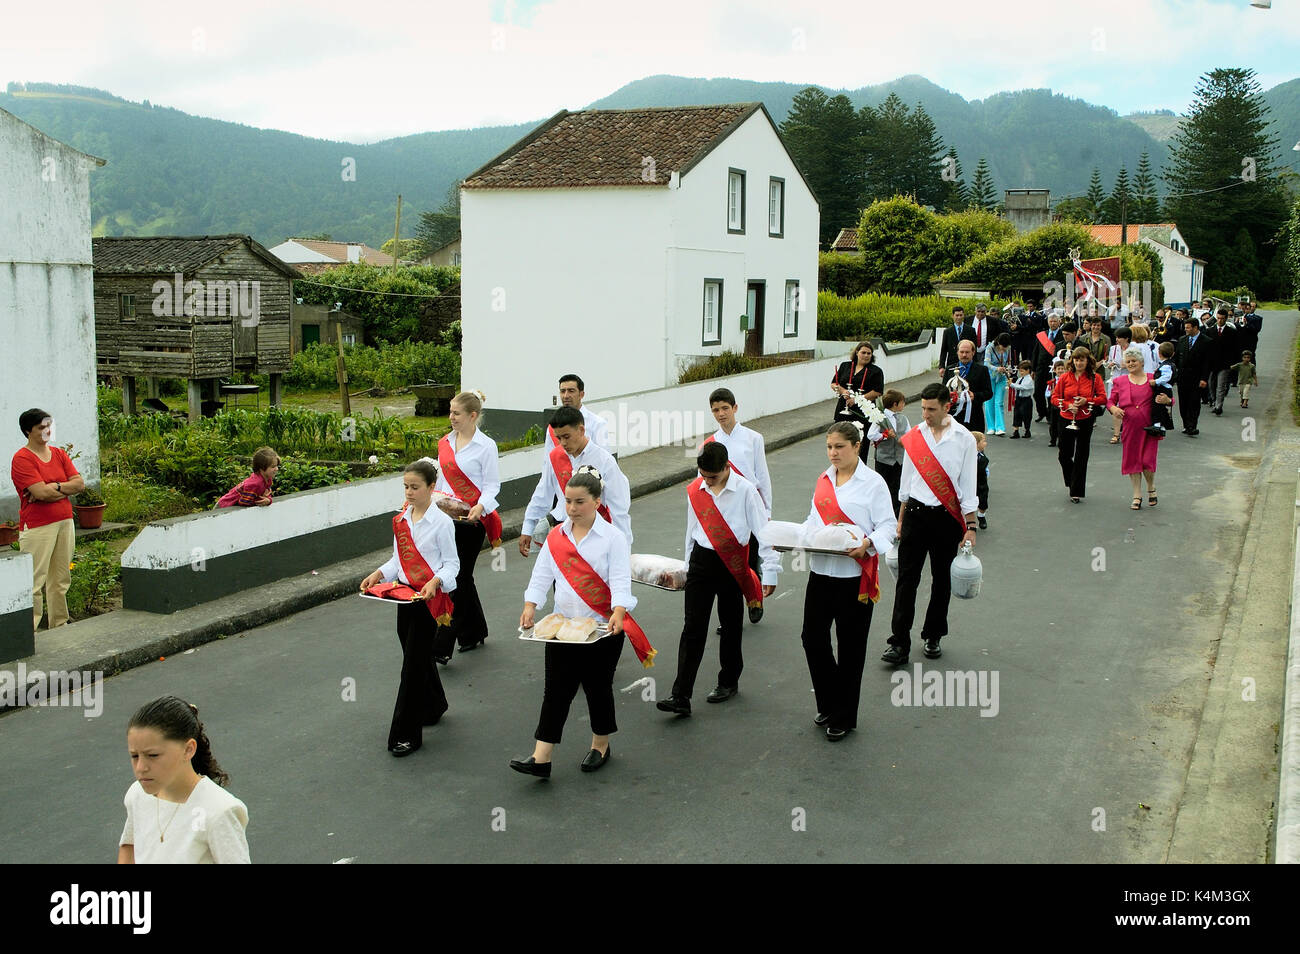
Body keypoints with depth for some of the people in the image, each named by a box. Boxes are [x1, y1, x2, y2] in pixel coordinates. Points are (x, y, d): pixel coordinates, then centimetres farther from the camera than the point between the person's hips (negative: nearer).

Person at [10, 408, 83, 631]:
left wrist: (53, 488, -11)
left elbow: (80, 484, 3)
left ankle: (58, 627, 20)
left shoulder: (59, 454, 13)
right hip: (37, 527, -6)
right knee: (33, 582, -8)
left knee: (61, 580, 11)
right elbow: (42, 492, -17)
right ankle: (28, 631, -5)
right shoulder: (22, 458, -7)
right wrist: (67, 488, -2)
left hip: (64, 522, 7)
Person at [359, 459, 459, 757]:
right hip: (405, 594, 6)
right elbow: (398, 559, 14)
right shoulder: (401, 520, 7)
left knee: (414, 663, -5)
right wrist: (378, 574, -3)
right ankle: (433, 706, 41)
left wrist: (435, 581, -26)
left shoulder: (441, 522, -11)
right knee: (418, 657, 17)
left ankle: (406, 733, 1)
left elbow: (451, 564, -8)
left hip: (430, 597, -6)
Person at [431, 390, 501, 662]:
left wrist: (480, 507, -24)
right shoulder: (445, 443, 10)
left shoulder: (485, 446, -8)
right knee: (463, 577, 14)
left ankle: (441, 648, -4)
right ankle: (475, 632, 30)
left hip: (471, 519, -6)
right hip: (447, 516, 7)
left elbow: (492, 485, -8)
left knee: (458, 578, -5)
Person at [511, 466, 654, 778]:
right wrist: (530, 606, -11)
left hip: (603, 628, -3)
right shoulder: (555, 538, 5)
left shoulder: (613, 538, -7)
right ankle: (541, 758, 0)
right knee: (556, 690, 1)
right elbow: (541, 576, 4)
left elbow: (620, 581, -14)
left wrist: (618, 612, -31)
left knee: (598, 687, 10)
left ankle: (600, 745, 31)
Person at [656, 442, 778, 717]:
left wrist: (770, 572, -9)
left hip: (732, 565, -3)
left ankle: (729, 682, 32)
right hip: (702, 562, 3)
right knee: (693, 628, -3)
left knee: (731, 626, 11)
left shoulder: (744, 490, -10)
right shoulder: (694, 491, 3)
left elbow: (763, 530, -8)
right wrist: (689, 566, 21)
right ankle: (681, 696, -6)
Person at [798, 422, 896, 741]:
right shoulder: (823, 480, 11)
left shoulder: (873, 483, -7)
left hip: (855, 576, -5)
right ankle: (828, 705, 26)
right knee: (812, 637, 6)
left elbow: (888, 526, -9)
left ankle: (844, 717, 19)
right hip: (821, 571, 6)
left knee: (850, 647, 5)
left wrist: (868, 543, -28)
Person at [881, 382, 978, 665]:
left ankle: (933, 637, 26)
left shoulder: (964, 439, -4)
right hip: (916, 513, 1)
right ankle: (899, 643, -2)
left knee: (942, 580, 11)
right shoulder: (914, 437, 2)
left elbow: (967, 485, -1)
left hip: (947, 516, -1)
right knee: (907, 578, -3)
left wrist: (970, 527, -3)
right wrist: (900, 521, 13)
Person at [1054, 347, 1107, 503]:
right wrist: (1068, 405, -14)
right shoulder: (1065, 377, 1)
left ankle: (1076, 492, 9)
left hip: (1085, 421, -1)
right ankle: (1070, 482, 35)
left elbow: (1103, 398, -1)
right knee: (1064, 455, 6)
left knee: (1081, 457, 0)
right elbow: (1055, 398, 3)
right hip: (1066, 420, 1)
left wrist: (1087, 401, -17)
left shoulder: (1095, 378, -2)